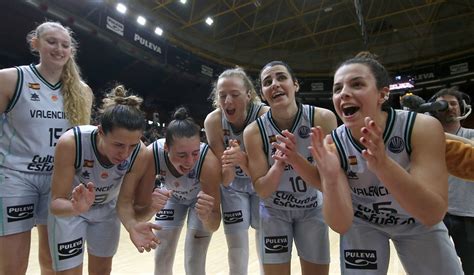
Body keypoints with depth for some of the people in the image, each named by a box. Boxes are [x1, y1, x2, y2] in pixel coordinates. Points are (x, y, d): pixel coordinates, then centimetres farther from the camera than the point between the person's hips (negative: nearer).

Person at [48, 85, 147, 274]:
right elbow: (56, 203, -30)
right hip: (68, 209, -2)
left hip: (107, 209, 3)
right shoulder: (71, 143, -37)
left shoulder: (139, 153, -31)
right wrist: (77, 208, -50)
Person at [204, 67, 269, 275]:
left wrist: (242, 159, -48)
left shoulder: (265, 116, -30)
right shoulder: (213, 121, -25)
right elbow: (225, 181, -22)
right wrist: (228, 166, -44)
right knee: (236, 250, 7)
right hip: (233, 187, 1)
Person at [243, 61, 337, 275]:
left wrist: (295, 158, -37)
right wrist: (279, 163, -33)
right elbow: (262, 191, -15)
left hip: (312, 210, 1)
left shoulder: (323, 119, -21)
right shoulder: (254, 132, -20)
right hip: (274, 212, 0)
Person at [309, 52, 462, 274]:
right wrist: (331, 180, -46)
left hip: (419, 225, 1)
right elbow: (341, 225, -26)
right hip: (362, 224, 0)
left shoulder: (423, 128, -28)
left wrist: (383, 165, -48)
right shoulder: (333, 145, -25)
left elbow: (433, 215, -32)